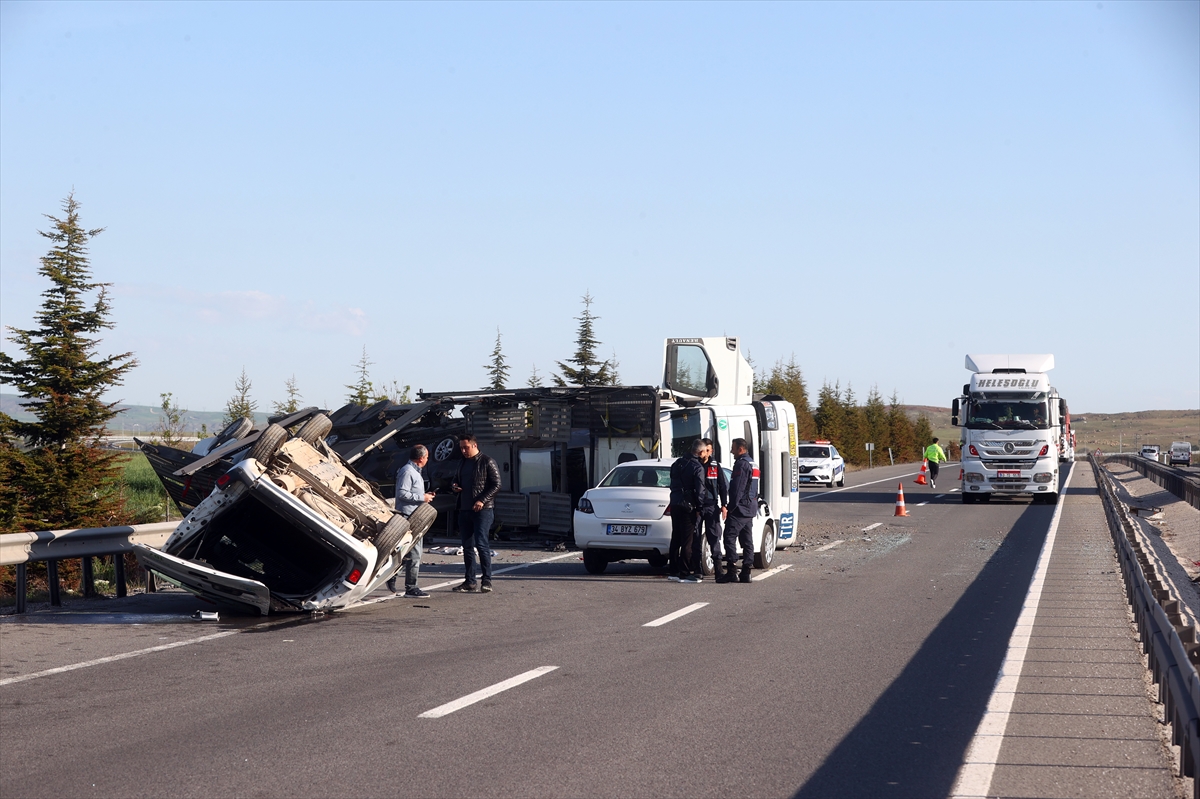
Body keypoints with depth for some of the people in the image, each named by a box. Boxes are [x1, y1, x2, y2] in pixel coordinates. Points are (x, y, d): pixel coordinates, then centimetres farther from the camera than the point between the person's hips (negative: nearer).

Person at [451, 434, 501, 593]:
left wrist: (482, 500, -19)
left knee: (481, 544, -12)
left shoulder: (487, 462, -4)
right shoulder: (462, 464, 18)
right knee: (467, 546, 7)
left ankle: (486, 580, -8)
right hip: (464, 510, 7)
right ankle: (470, 581, 12)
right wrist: (454, 487, 7)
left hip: (483, 510, -7)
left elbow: (496, 485, -9)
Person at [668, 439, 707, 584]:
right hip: (688, 506, -7)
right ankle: (685, 573, -5)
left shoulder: (677, 463, 10)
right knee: (687, 540, -4)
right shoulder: (697, 468, -13)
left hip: (675, 504, 7)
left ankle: (673, 571, 18)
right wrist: (699, 508, -6)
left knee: (676, 538, 14)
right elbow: (700, 490, -15)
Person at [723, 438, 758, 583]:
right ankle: (746, 573, 9)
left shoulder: (741, 464, -13)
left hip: (740, 507, -10)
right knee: (747, 540, 9)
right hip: (750, 508, 10)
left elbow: (737, 489, -19)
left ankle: (732, 570, -17)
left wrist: (731, 507, -16)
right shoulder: (752, 464, 20)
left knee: (730, 537, -11)